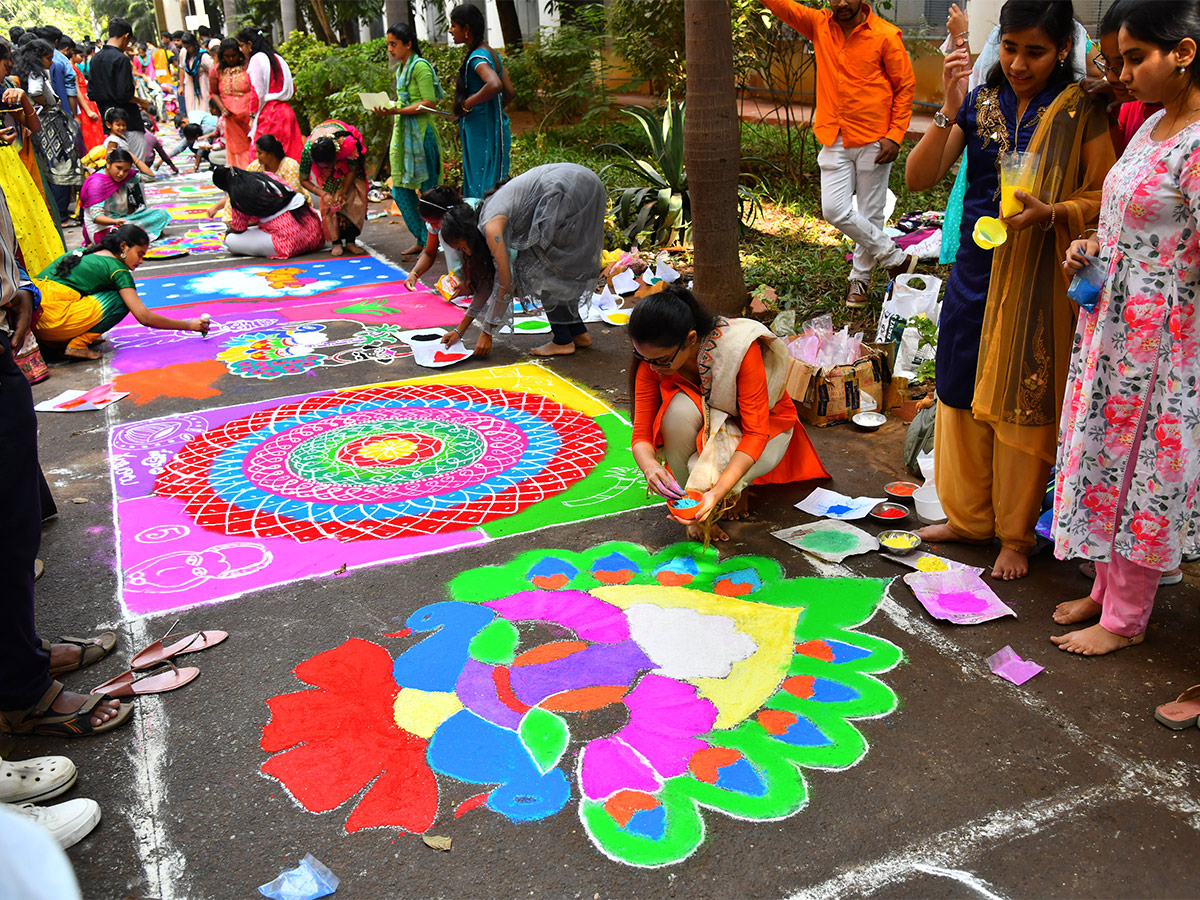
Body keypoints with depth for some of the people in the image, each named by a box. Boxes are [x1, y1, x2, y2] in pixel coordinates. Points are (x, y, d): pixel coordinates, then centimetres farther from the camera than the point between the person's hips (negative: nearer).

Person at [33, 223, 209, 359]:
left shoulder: (86, 252, 20)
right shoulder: (117, 269, -3)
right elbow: (144, 317, -6)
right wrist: (188, 325, 2)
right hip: (53, 318, -9)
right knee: (121, 300, -1)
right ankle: (77, 344, -7)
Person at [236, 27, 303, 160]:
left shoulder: (256, 59, -6)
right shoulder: (277, 58, 16)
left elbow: (257, 93, -13)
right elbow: (292, 89, 19)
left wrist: (252, 116, -9)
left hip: (269, 114, -8)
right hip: (286, 111, 8)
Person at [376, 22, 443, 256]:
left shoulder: (420, 66, -9)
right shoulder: (401, 69, 17)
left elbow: (429, 103, -17)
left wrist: (396, 111, -22)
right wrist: (388, 110, 9)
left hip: (420, 132, -9)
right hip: (402, 132, 9)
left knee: (428, 188, -3)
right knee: (400, 189, 7)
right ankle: (422, 240, 14)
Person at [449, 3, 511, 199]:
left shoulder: (477, 58, -16)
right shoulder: (490, 53, 13)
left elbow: (494, 85, -34)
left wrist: (467, 104, -22)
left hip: (483, 132, -10)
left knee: (484, 188, -6)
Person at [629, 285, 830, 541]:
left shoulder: (739, 347, -34)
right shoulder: (651, 360, -22)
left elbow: (756, 432, -34)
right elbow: (642, 435, -19)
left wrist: (717, 492, -47)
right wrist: (651, 467, -45)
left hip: (764, 425, -3)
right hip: (704, 423, 3)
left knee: (705, 476, -34)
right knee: (679, 407, -34)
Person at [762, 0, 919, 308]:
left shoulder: (885, 35, -6)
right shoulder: (819, 25, 5)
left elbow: (905, 86, -2)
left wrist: (895, 135, -10)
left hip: (873, 141, -3)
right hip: (834, 140, 4)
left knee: (870, 213, 5)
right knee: (835, 211, -3)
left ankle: (861, 277, 25)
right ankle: (896, 258, 15)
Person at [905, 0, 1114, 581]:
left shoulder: (1081, 112, -4)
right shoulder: (979, 104, 3)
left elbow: (1101, 199, -4)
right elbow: (918, 179, -5)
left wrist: (1050, 213, -23)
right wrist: (949, 113, -18)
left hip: (1039, 285, -4)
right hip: (974, 273, 4)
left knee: (1023, 404, 4)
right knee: (962, 396, 11)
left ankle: (1015, 534, 21)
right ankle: (968, 516, 30)